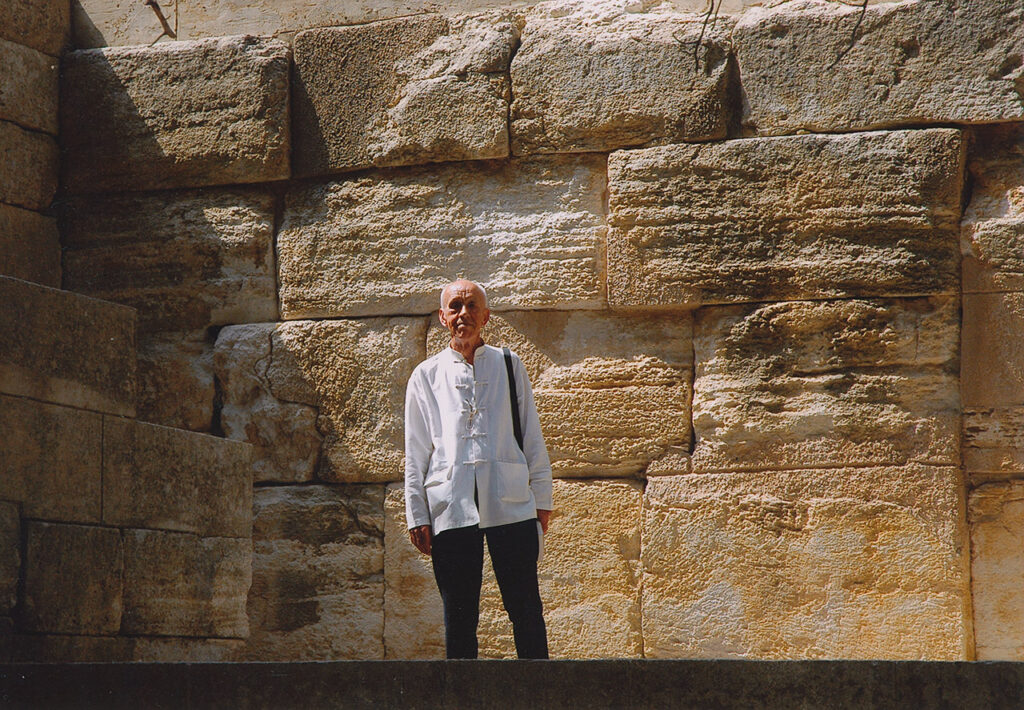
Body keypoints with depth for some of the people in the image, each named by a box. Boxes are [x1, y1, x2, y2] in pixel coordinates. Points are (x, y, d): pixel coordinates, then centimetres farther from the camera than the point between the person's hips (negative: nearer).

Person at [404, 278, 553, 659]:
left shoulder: (509, 366, 15)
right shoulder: (426, 376, 13)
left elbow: (532, 436, 14)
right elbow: (415, 453, 12)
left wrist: (542, 498, 8)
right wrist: (417, 514, 5)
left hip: (511, 502, 0)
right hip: (450, 506, 0)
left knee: (526, 609, -2)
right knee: (458, 614, 1)